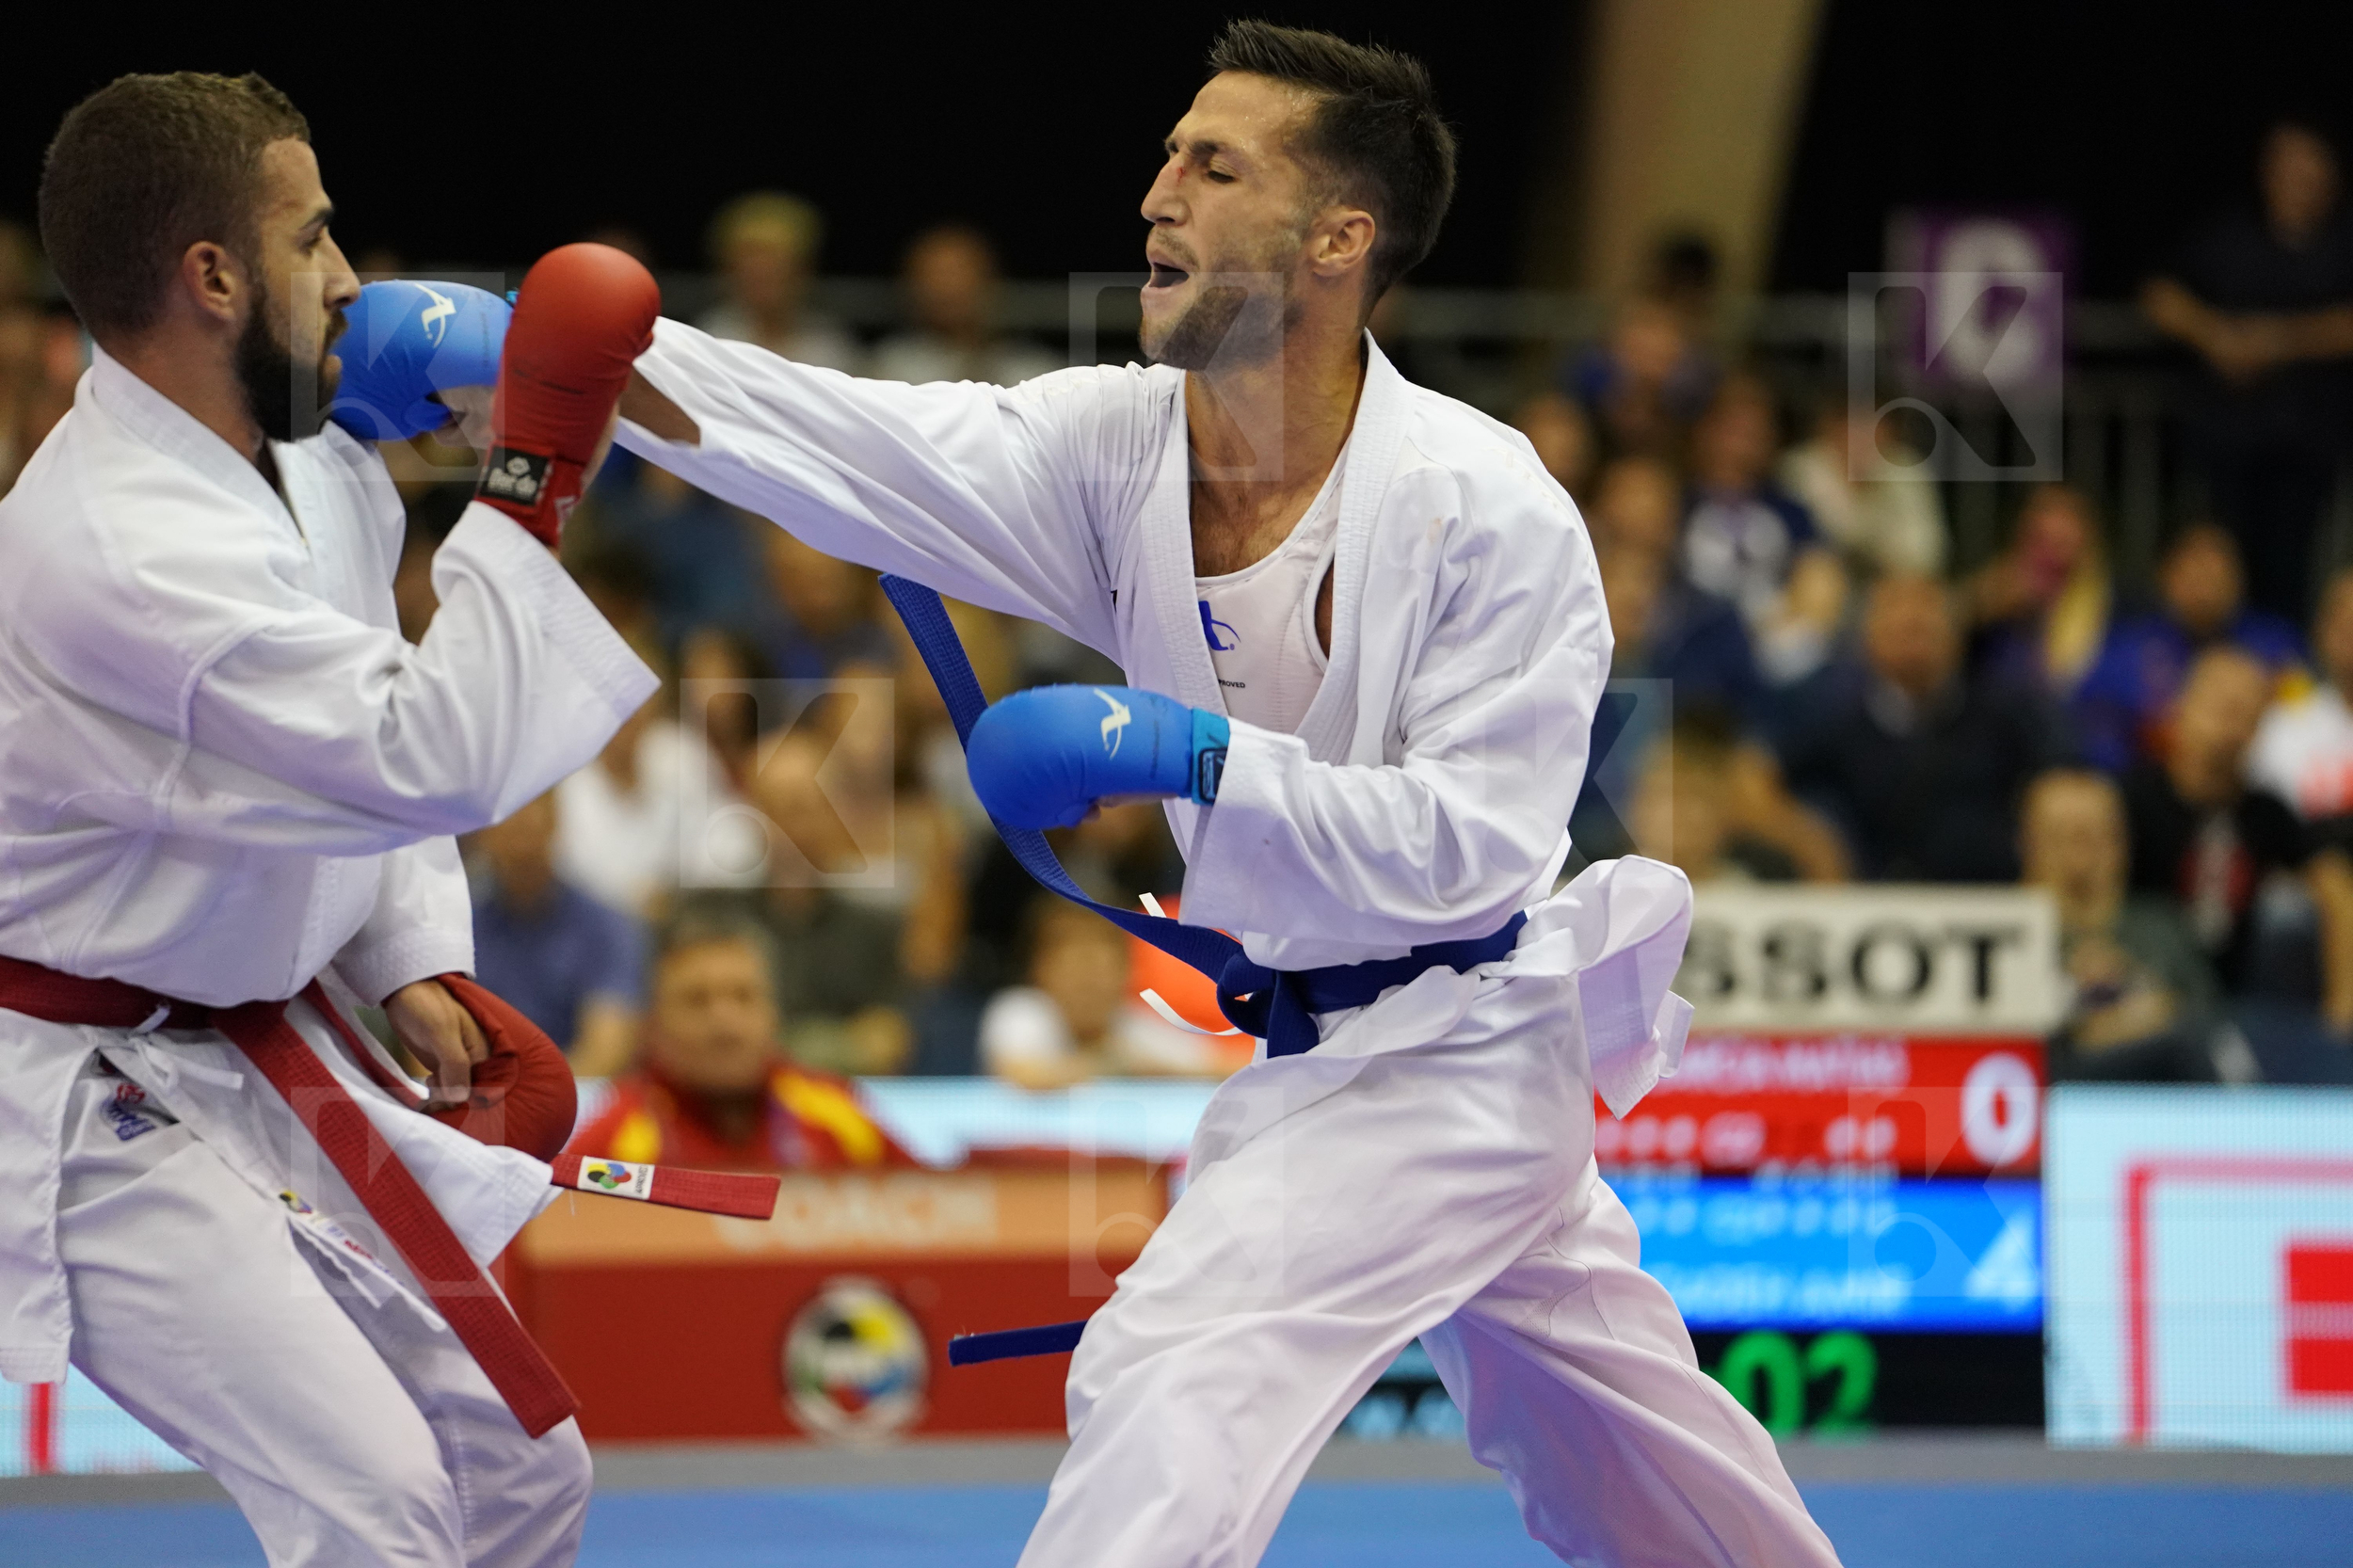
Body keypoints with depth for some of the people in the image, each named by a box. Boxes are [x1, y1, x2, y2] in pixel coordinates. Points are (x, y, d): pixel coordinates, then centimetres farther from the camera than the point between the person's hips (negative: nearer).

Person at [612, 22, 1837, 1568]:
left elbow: (1474, 845, -23)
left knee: (1176, 1380, -21)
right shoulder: (1121, 448, -6)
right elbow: (860, 445, -19)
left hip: (1447, 1061, -7)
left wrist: (1191, 754, -32)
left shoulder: (1489, 509, -22)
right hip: (1313, 1049, 7)